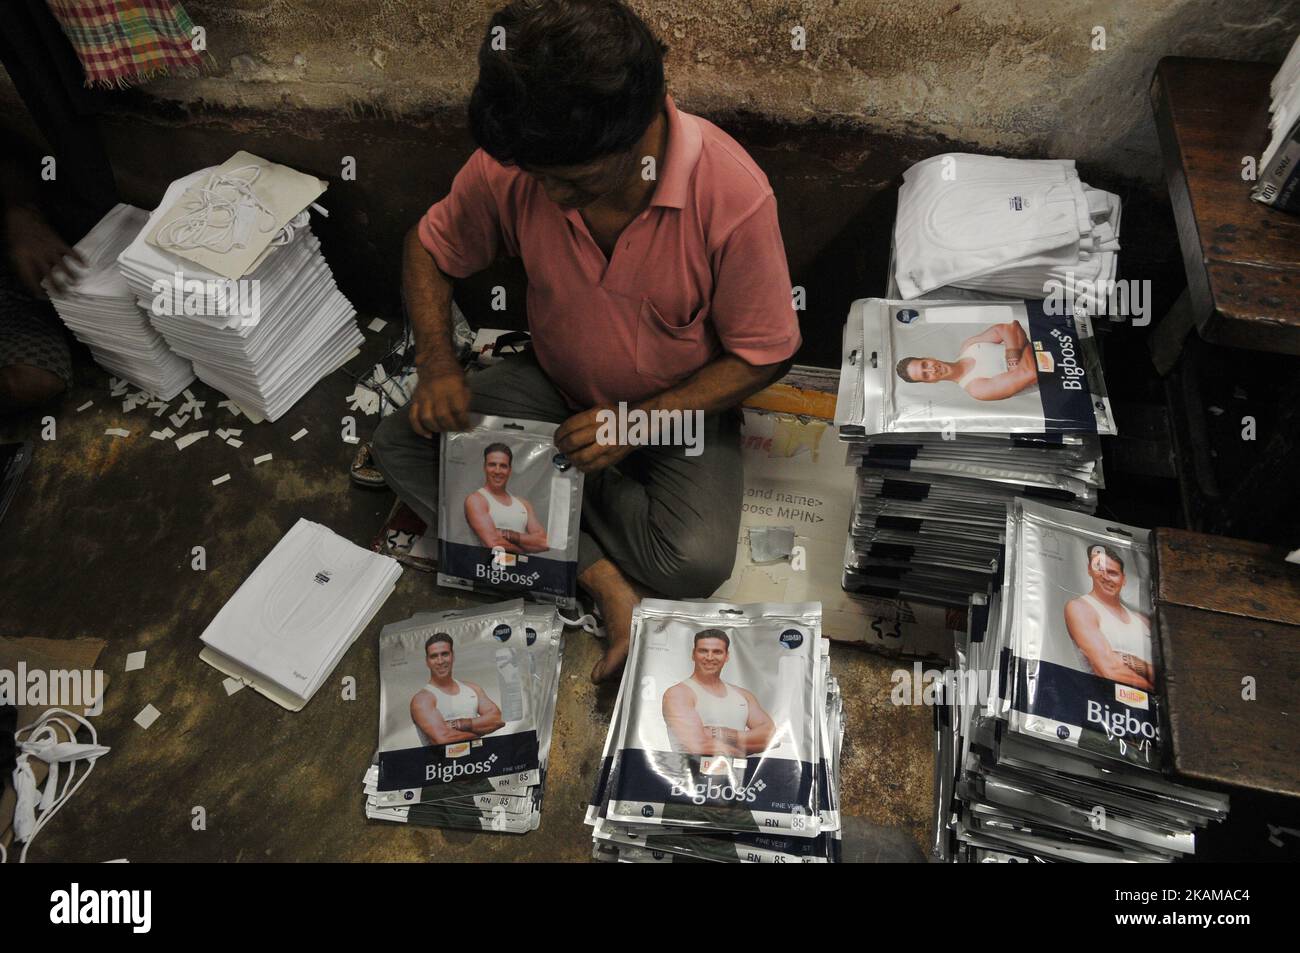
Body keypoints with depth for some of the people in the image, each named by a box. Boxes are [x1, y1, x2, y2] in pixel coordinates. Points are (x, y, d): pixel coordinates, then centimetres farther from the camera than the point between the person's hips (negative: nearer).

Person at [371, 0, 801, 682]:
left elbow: (762, 354, -17)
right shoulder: (510, 163, -19)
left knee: (695, 562, -29)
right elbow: (431, 248, 0)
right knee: (399, 445, -16)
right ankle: (597, 572, -18)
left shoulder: (731, 194, -28)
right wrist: (436, 363, -17)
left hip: (680, 406, -3)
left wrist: (637, 423, -25)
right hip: (556, 385, 4)